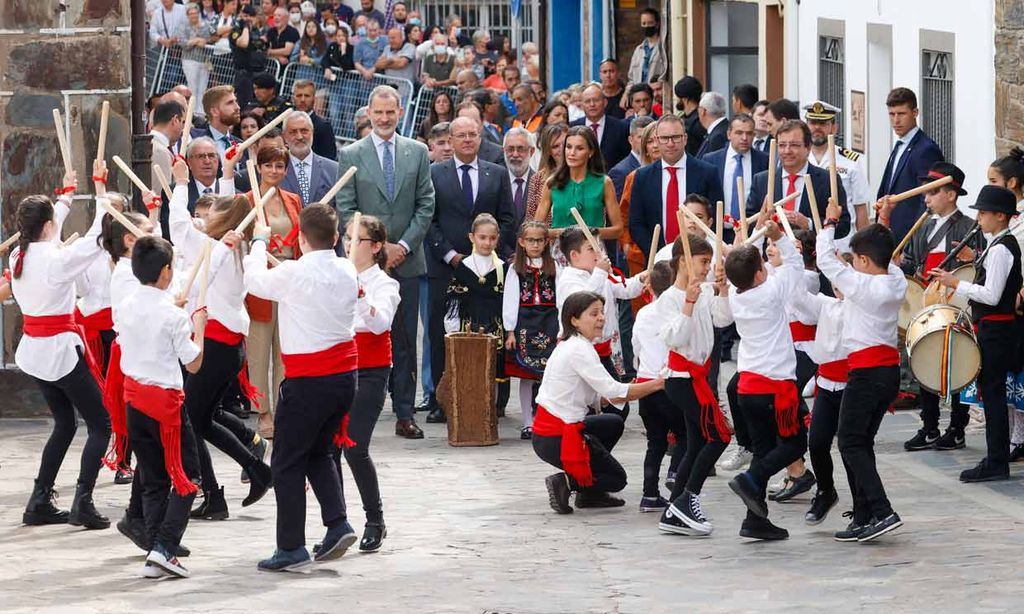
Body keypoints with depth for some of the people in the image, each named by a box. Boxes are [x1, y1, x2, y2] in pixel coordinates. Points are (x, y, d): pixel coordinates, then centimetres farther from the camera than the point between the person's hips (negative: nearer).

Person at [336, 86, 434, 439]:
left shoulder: (417, 153, 9)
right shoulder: (350, 156, 3)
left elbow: (426, 207, 6)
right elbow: (346, 211, -1)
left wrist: (404, 245, -6)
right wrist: (377, 247, -9)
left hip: (406, 261, 2)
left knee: (405, 340, 4)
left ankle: (404, 414, 7)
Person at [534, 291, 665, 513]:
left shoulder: (569, 345, 13)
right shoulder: (579, 350, -17)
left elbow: (600, 395, 12)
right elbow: (613, 392, -23)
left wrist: (639, 388, 1)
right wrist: (657, 384, -18)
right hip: (557, 439, -9)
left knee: (613, 423, 28)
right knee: (617, 478, 7)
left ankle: (589, 492, 22)